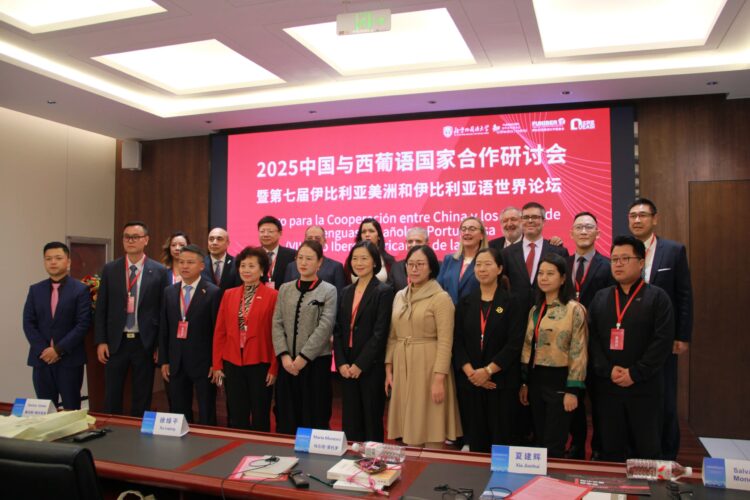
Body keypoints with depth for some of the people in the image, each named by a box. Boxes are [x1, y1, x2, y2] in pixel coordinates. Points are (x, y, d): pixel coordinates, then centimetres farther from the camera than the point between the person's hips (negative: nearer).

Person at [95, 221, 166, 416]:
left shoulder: (159, 271, -2)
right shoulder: (110, 269, 4)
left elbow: (163, 310, -1)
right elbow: (101, 308, 5)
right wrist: (100, 341, -1)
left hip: (145, 342, -1)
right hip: (116, 342, 2)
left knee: (142, 398, 9)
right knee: (112, 397, 9)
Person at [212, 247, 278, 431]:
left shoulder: (272, 296, -6)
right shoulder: (229, 294, 7)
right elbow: (220, 332, 8)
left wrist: (274, 367, -10)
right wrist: (217, 365, 4)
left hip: (260, 364, -4)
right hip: (232, 364, 4)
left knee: (260, 417, 8)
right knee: (236, 417, 12)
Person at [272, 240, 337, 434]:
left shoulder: (328, 291, -1)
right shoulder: (285, 289, 11)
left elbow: (325, 327, -10)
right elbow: (277, 323, 5)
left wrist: (303, 357, -14)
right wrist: (284, 355, -8)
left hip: (316, 361, -3)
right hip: (288, 362, 4)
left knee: (314, 418, 3)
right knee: (286, 416, 9)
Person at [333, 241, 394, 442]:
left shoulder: (384, 291, -6)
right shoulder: (346, 292, 12)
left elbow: (380, 333, -12)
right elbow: (338, 330, 9)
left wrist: (360, 364, -14)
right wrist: (341, 363, -3)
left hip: (371, 366, -5)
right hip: (347, 367, 5)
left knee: (372, 421, 4)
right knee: (350, 421, 10)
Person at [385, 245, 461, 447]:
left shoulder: (441, 298, -8)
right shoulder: (399, 296, 11)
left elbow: (445, 342, -12)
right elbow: (392, 336, 14)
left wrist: (439, 378, -18)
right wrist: (388, 370, 9)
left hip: (428, 367, -5)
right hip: (402, 367, 6)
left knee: (431, 430, 0)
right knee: (409, 431, 11)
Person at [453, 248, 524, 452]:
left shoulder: (510, 302, 0)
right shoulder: (465, 303, 8)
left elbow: (514, 343, -8)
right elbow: (457, 341, 2)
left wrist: (488, 370, -15)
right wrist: (470, 372, -12)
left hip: (501, 381, -2)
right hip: (469, 380, 3)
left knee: (501, 437, 2)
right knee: (475, 438, 8)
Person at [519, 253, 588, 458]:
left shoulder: (574, 309, -10)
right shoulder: (535, 310, 11)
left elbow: (578, 352, -13)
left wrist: (572, 390, -15)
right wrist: (524, 382, 11)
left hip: (559, 381, -6)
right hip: (536, 380, 7)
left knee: (553, 447, -1)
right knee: (539, 442, 14)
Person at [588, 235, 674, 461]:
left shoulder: (657, 297, 0)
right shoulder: (600, 297, 12)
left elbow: (663, 341, -9)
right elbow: (592, 338, 4)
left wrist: (635, 374, -14)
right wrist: (608, 370, -10)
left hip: (644, 387, -3)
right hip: (607, 386, 3)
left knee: (647, 448, 6)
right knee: (611, 450, 10)